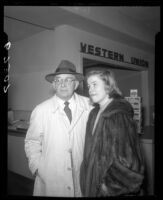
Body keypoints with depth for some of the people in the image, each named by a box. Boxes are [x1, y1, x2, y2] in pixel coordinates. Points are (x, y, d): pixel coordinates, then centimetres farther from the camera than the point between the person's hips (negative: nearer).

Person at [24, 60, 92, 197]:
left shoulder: (88, 105, -6)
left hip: (82, 177, 2)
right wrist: (37, 167, -7)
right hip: (50, 179, -1)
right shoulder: (41, 110, -9)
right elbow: (32, 142, 1)